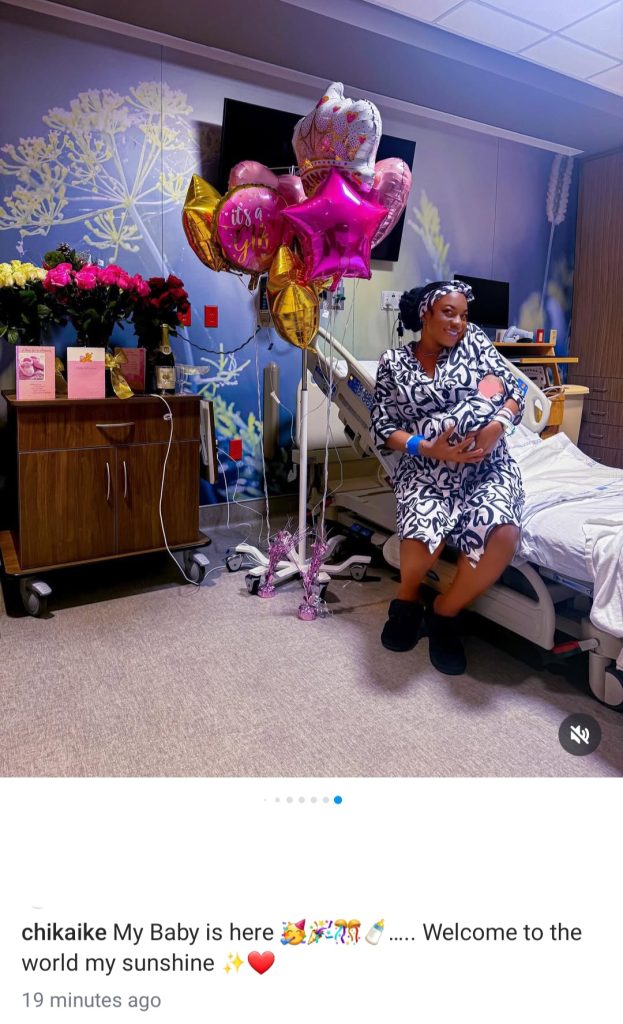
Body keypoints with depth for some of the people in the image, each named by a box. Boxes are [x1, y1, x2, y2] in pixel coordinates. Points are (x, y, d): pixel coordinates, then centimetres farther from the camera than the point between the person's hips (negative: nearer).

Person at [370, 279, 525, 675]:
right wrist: (429, 448, -15)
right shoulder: (393, 362, 8)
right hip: (426, 468, -1)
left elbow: (515, 388, 5)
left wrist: (497, 426, -17)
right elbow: (383, 428, 2)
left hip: (488, 465, 2)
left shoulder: (473, 339, 11)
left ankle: (444, 612, -5)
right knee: (424, 534, -33)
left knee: (502, 534, -31)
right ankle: (407, 599, 5)